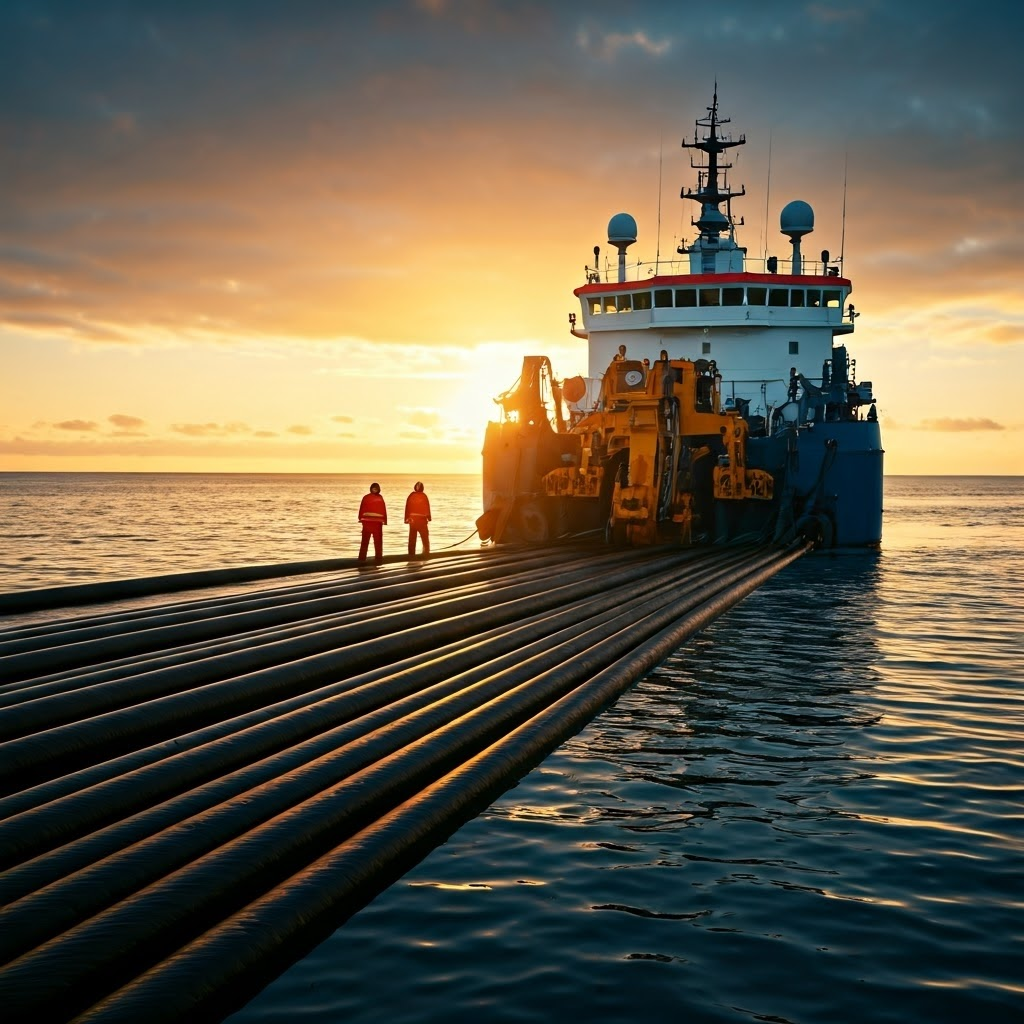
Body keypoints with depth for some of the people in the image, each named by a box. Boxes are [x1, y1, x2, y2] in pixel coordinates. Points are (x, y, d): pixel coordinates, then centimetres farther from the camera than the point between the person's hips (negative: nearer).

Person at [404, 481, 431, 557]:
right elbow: (427, 508, -8)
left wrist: (406, 518, 6)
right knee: (425, 536, 11)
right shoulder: (423, 496, -9)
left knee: (412, 538, 8)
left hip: (412, 518, 2)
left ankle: (411, 554, 7)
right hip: (422, 519, -2)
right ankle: (426, 551, 10)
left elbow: (407, 508, 1)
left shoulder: (411, 496, -1)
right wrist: (428, 517, 0)